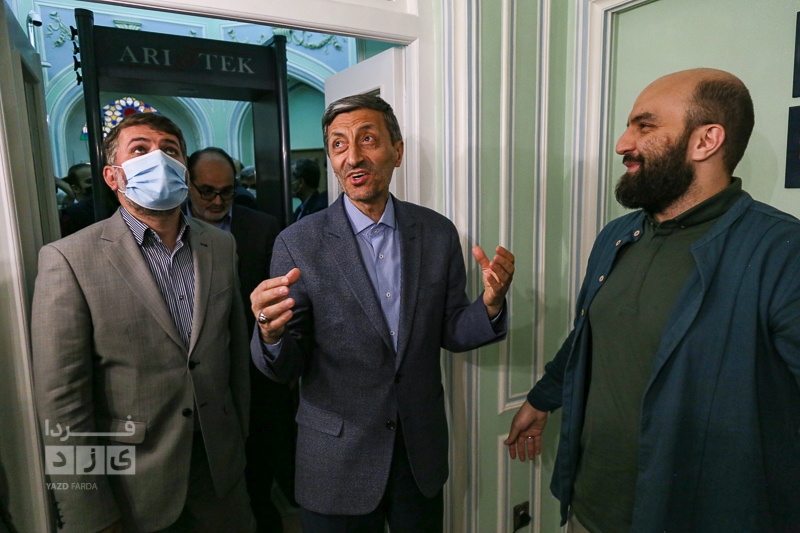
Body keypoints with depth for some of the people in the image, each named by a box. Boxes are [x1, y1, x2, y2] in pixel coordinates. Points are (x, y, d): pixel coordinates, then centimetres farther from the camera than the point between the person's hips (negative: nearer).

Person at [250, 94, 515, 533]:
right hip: (336, 461, -2)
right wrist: (271, 333, -33)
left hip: (421, 450, 3)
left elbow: (449, 334, 2)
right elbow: (284, 368, -11)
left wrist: (490, 304, -18)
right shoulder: (298, 244, -12)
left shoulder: (438, 233, -4)